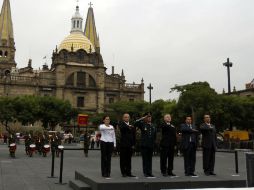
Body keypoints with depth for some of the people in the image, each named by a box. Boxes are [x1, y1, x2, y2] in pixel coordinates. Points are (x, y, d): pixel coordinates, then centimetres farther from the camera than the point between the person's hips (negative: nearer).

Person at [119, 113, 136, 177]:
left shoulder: (132, 125, 11)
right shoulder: (121, 123, 1)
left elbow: (134, 135, 11)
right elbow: (121, 127, -24)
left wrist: (133, 144, 4)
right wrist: (128, 126, -40)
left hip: (130, 145, 3)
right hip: (123, 144, -3)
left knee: (129, 159, 7)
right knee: (123, 159, 2)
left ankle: (128, 172, 13)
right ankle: (123, 172, 9)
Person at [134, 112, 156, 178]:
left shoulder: (153, 126, 13)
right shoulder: (142, 124, -1)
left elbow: (155, 135, 18)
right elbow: (135, 124, -18)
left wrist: (154, 142, 12)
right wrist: (142, 118, -18)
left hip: (151, 145, 4)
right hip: (144, 145, -4)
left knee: (150, 159, 8)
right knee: (145, 159, 0)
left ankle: (149, 172, 14)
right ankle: (145, 173, 6)